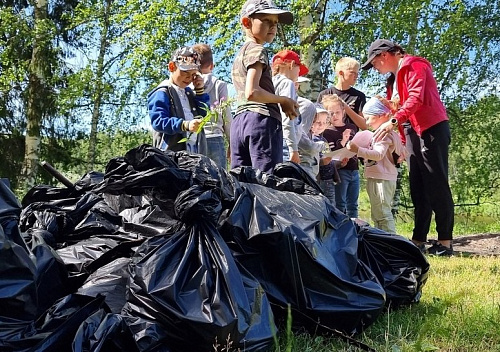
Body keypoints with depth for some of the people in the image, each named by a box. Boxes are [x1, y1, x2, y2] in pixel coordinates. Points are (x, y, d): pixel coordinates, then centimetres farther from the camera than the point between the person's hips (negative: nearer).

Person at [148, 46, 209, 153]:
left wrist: (200, 90, 9)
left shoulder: (188, 92, 21)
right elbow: (158, 121, -17)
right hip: (172, 152, -8)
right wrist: (185, 125, -31)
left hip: (195, 151, 8)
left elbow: (204, 115, 20)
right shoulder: (162, 93, -5)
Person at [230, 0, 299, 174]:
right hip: (262, 120, -9)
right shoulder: (257, 50, -4)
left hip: (239, 120, 9)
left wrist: (280, 103, 16)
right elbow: (252, 92, -18)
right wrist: (283, 101, -5)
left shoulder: (239, 55, 24)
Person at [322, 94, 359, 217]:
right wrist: (343, 141, -23)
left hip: (354, 170, 6)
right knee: (340, 204, -4)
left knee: (352, 205, 11)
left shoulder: (352, 127, 13)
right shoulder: (328, 133, -4)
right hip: (340, 171, -5)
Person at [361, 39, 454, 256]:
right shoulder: (396, 77, 22)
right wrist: (401, 142, 15)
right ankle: (419, 240, 7)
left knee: (437, 186, -7)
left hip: (431, 129, -9)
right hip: (413, 132, 9)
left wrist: (393, 122, -30)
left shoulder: (414, 66, -5)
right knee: (418, 189, 5)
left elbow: (416, 98, -20)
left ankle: (445, 241, -4)